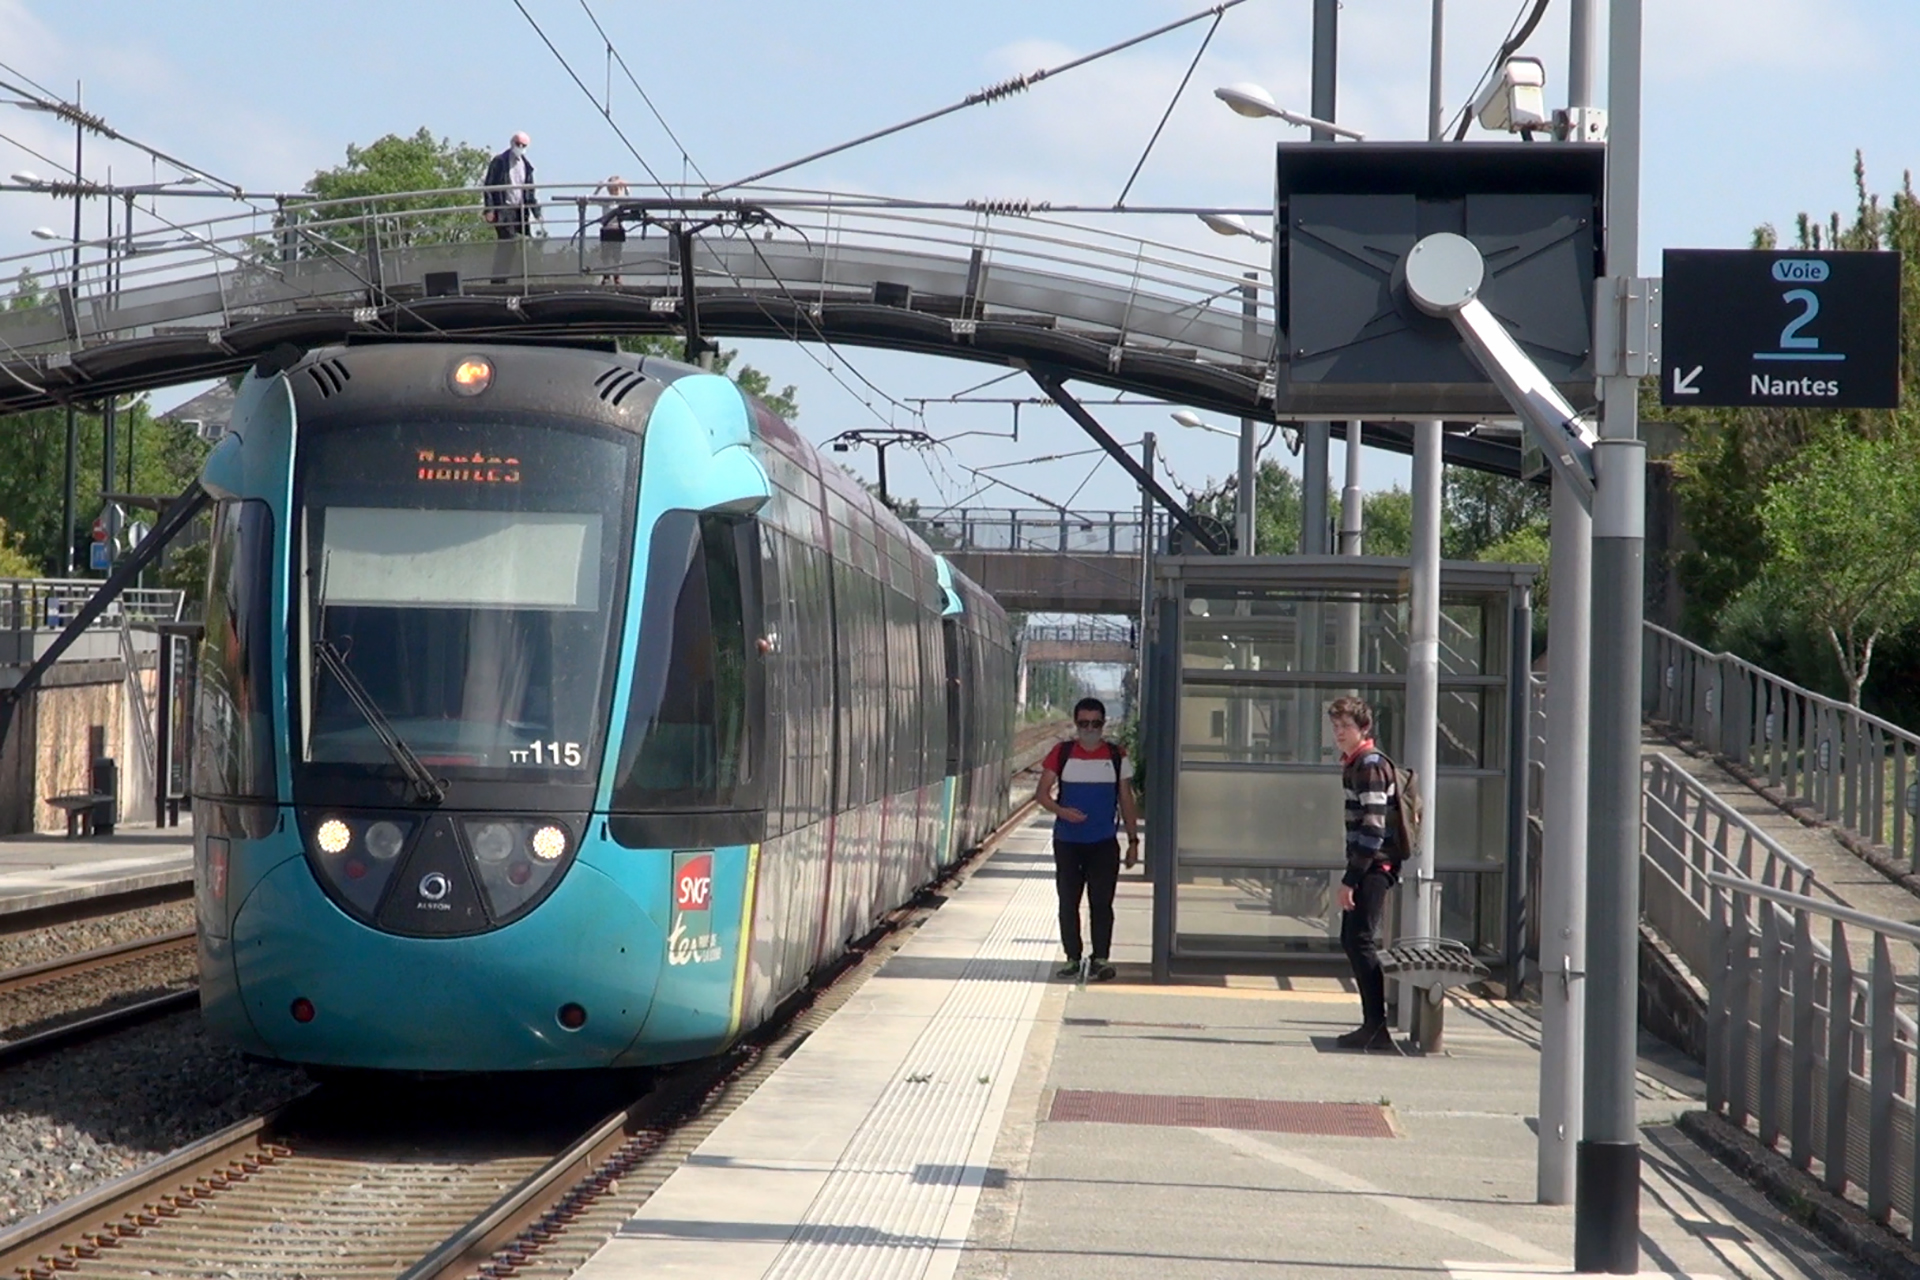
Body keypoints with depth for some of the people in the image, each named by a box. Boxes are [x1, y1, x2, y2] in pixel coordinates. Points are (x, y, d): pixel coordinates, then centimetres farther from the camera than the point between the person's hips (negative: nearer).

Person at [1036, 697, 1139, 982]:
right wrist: (1061, 811, -19)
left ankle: (1100, 959, -1)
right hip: (1067, 841, 1)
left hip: (1104, 843, -1)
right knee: (1068, 902, 5)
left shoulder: (1117, 757, 3)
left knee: (1101, 902, -4)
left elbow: (1126, 801, 8)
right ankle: (1072, 957, 13)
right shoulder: (1062, 754, 1)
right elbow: (1042, 793, 0)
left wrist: (1133, 840, 5)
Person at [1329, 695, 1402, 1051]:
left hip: (1375, 865, -10)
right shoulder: (1353, 764, 17)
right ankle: (1373, 1024, 15)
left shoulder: (1370, 765, -14)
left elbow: (1373, 828, -21)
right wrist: (1352, 876, 19)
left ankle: (1376, 1026, -13)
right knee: (1351, 940, 12)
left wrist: (1350, 879, -22)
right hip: (1367, 866, 10)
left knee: (1361, 941, -12)